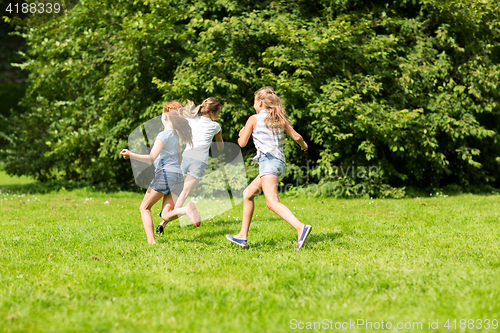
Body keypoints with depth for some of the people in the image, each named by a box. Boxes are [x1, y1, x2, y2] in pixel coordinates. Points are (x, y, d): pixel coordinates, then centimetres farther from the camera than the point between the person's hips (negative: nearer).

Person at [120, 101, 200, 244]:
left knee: (145, 207, 7)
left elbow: (152, 158, -18)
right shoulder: (175, 134, 15)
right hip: (178, 175, 8)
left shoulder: (164, 135, -10)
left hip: (165, 173, -7)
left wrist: (131, 155, -19)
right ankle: (187, 208, -22)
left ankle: (151, 241, -7)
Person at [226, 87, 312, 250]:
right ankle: (243, 236, 23)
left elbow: (242, 143, 3)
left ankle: (301, 227, -42)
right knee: (248, 194, 20)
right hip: (279, 162, 9)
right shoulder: (280, 119, 14)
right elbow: (296, 136, 11)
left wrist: (241, 134, 26)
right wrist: (303, 145, 33)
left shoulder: (254, 119, 0)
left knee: (272, 202, -22)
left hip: (268, 161, -9)